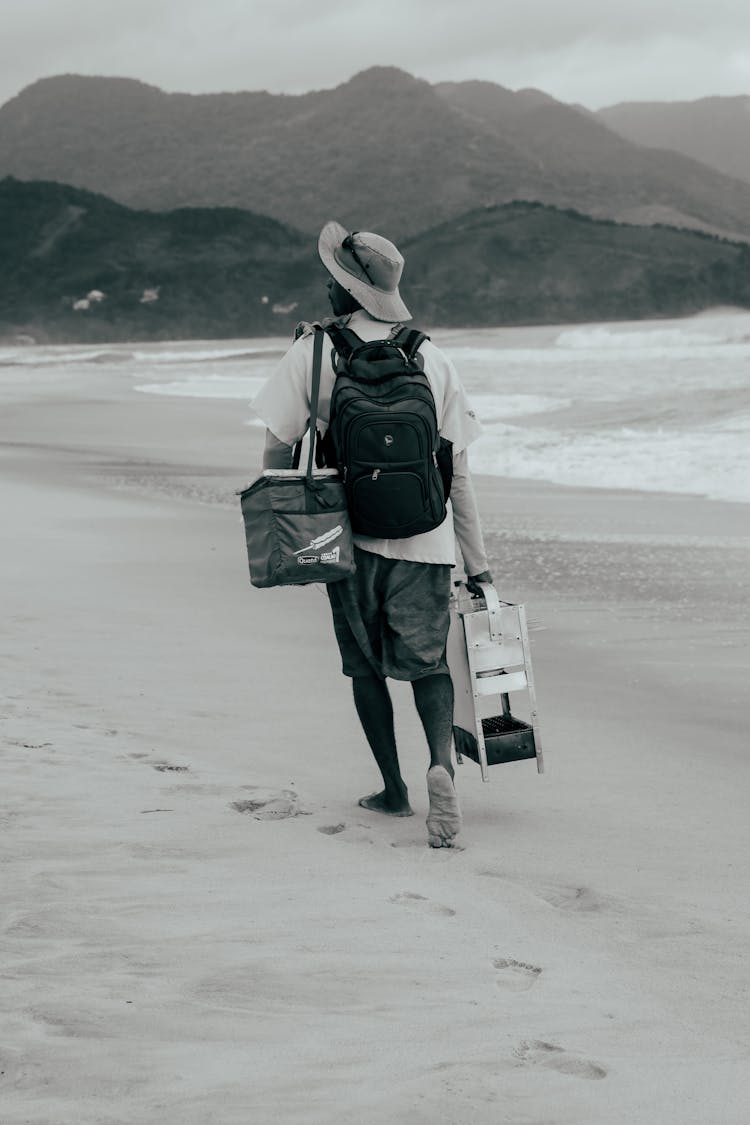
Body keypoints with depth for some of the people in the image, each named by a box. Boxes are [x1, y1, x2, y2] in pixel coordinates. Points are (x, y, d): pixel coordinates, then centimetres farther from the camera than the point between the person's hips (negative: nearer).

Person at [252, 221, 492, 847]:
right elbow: (458, 471, 3)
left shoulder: (313, 353, -5)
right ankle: (442, 762, -17)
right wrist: (477, 561, 8)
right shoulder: (432, 360, 2)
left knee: (367, 667, 15)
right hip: (425, 538, 1)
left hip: (351, 536, -1)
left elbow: (278, 451, -2)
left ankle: (394, 790, 21)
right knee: (427, 662, 9)